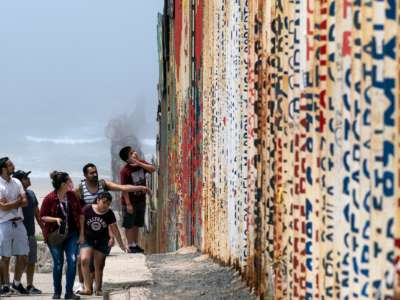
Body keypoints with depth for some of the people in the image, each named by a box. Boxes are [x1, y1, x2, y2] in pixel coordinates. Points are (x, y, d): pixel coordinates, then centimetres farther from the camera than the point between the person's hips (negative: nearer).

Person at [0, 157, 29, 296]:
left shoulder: (16, 182, 10)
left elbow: (25, 202, 1)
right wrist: (18, 201, -4)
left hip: (19, 222, 5)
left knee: (23, 256, 6)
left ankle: (17, 283, 22)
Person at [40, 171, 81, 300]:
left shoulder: (72, 195, 2)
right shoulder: (49, 198, -12)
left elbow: (79, 213, 9)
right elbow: (42, 216, -6)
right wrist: (56, 219, -23)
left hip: (72, 234, 3)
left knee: (72, 261, -6)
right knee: (58, 263, 3)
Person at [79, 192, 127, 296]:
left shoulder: (109, 214, -8)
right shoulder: (87, 209, -13)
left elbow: (115, 230, 0)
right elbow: (81, 222, 1)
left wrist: (121, 245, 4)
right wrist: (81, 235, 0)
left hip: (102, 242, 1)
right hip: (87, 239, -1)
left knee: (99, 266, 5)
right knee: (84, 260, -21)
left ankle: (98, 289, 20)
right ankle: (88, 288, -19)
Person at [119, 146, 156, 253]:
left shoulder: (141, 163, 0)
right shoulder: (125, 171, -19)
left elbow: (152, 169, -14)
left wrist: (139, 163, -21)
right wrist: (128, 204, -21)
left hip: (141, 199, 6)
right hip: (130, 201, -6)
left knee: (137, 224, 14)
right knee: (129, 225, 3)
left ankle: (135, 244, 22)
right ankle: (131, 246, 8)